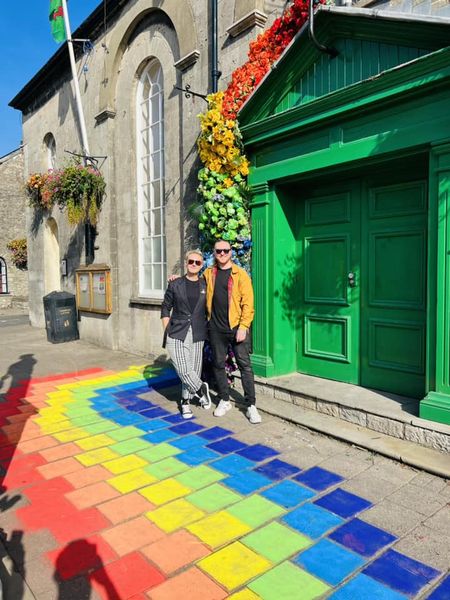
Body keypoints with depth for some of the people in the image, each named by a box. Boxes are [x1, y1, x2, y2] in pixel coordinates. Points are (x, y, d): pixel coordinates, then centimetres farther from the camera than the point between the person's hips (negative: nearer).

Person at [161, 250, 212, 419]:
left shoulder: (205, 285, 5)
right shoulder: (175, 284, 2)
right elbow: (165, 308, 7)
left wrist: (206, 330, 4)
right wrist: (167, 331, 0)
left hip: (197, 335, 2)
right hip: (177, 334, -1)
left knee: (194, 369, 5)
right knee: (183, 370, -10)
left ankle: (186, 402, 25)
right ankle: (201, 389, 18)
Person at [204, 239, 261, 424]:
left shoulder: (240, 274, -3)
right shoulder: (208, 273, 9)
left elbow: (248, 303, -7)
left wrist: (243, 327, -14)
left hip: (237, 328, -4)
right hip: (216, 329, 4)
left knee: (245, 365, -1)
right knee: (218, 364, 11)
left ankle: (251, 405, 8)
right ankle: (224, 401, 27)